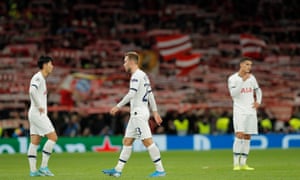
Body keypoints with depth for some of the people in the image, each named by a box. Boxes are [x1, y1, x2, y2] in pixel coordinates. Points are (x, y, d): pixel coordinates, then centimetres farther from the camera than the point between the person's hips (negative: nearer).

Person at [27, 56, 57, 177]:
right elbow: (32, 91, -29)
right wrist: (39, 106, -22)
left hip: (38, 114, 10)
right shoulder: (38, 77, -12)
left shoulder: (41, 78, 18)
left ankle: (33, 170, 3)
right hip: (38, 113, -10)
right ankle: (44, 166, -9)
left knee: (35, 142, 5)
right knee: (53, 137, -9)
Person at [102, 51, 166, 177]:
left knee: (147, 141, -10)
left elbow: (131, 94, -22)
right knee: (127, 141, 11)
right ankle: (118, 170, 13)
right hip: (136, 114, 10)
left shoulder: (137, 75, -12)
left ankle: (160, 170, -10)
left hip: (139, 113, -10)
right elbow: (150, 95, 19)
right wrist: (155, 112, 20)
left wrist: (118, 107, -19)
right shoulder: (143, 75, 18)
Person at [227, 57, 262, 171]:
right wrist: (242, 81, -23)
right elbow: (233, 93, -19)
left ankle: (243, 163, 9)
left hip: (251, 111, 5)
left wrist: (258, 102, 6)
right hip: (239, 111, -5)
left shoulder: (251, 77, 10)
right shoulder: (232, 78, -6)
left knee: (247, 137, 4)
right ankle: (236, 163, -15)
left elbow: (258, 90, 23)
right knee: (240, 135, -17)